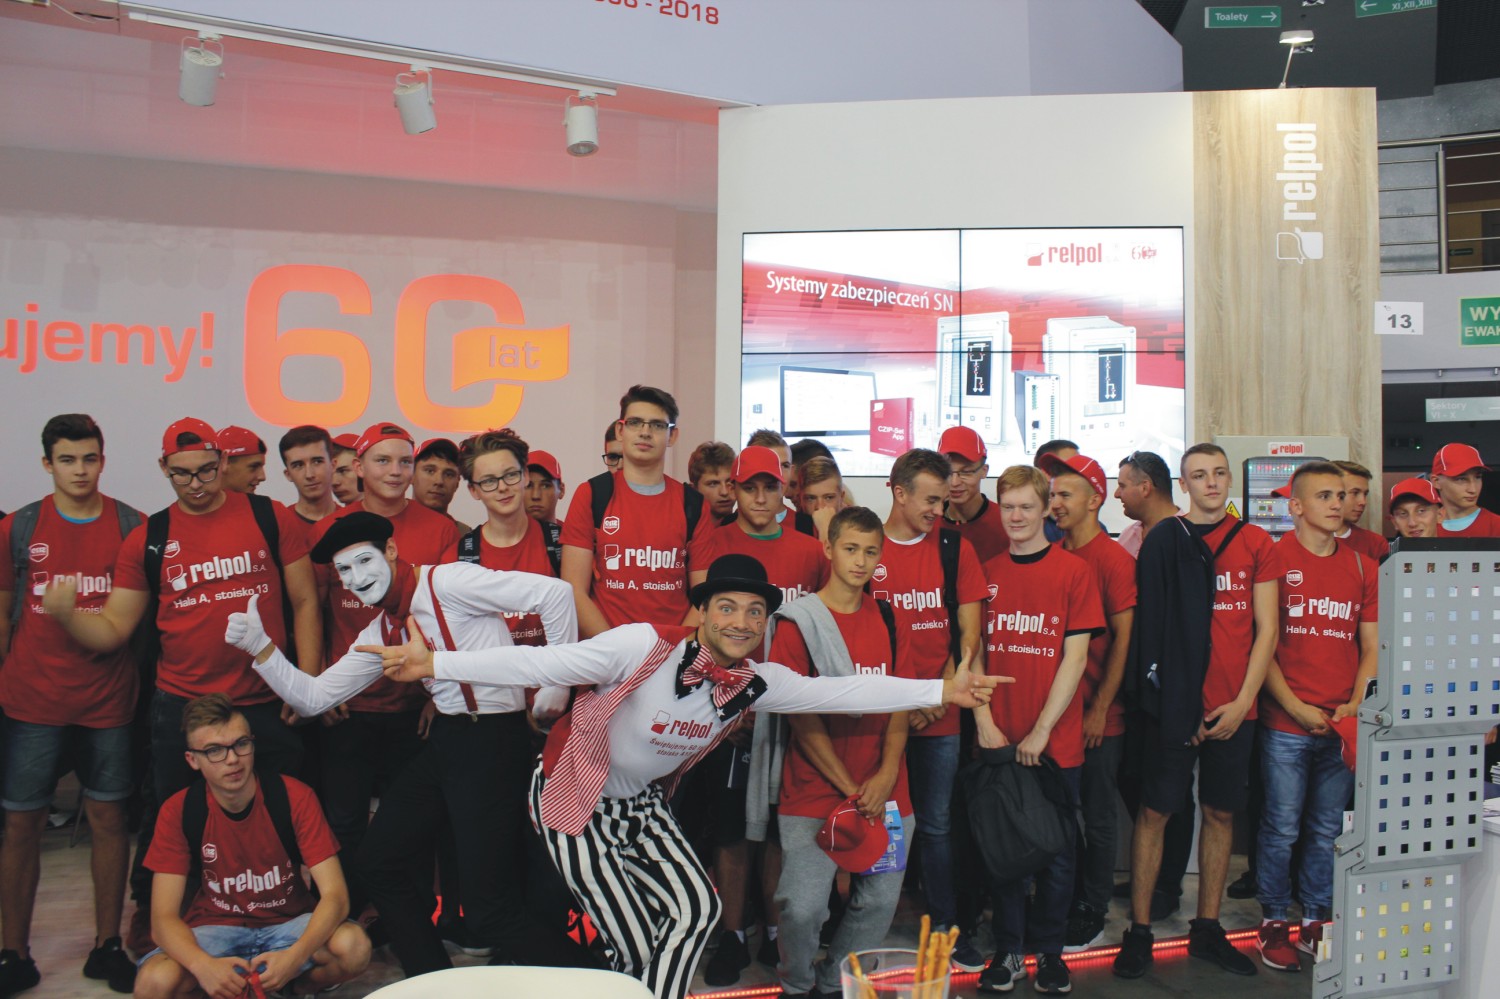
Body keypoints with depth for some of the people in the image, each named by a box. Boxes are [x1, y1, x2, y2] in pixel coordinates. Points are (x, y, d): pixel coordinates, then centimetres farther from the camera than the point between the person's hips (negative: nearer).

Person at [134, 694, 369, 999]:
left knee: (354, 947, -32)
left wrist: (294, 957, -38)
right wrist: (204, 965, -36)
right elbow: (163, 917, -15)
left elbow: (335, 895, -19)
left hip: (289, 924, 0)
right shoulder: (178, 811, -10)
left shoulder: (294, 797, -15)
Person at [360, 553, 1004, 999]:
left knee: (696, 909, 1)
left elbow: (843, 691, -4)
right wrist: (434, 665, -37)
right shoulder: (648, 646, -28)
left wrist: (940, 691, -5)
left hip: (643, 804, 6)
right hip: (577, 799, -6)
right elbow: (545, 663, -31)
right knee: (636, 946, -8)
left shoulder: (757, 683, -8)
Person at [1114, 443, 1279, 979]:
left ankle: (1207, 929, 25)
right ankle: (1140, 930, 11)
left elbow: (1266, 629, 4)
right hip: (1173, 703, -3)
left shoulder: (1257, 544, 6)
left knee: (1220, 813, 11)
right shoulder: (1163, 540, -1)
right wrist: (1160, 691, -9)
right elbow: (1152, 625, -2)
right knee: (1155, 812, 1)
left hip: (1234, 707, 3)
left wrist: (1241, 702, -4)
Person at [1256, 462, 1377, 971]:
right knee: (1281, 827, 3)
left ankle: (1317, 920, 25)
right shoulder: (1273, 559, -4)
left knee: (1328, 829, 11)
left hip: (1341, 726, 4)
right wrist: (1296, 707, -10)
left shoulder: (1363, 568, 10)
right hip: (1285, 724, -4)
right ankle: (1273, 921, 18)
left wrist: (1354, 704, -3)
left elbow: (1371, 647, 12)